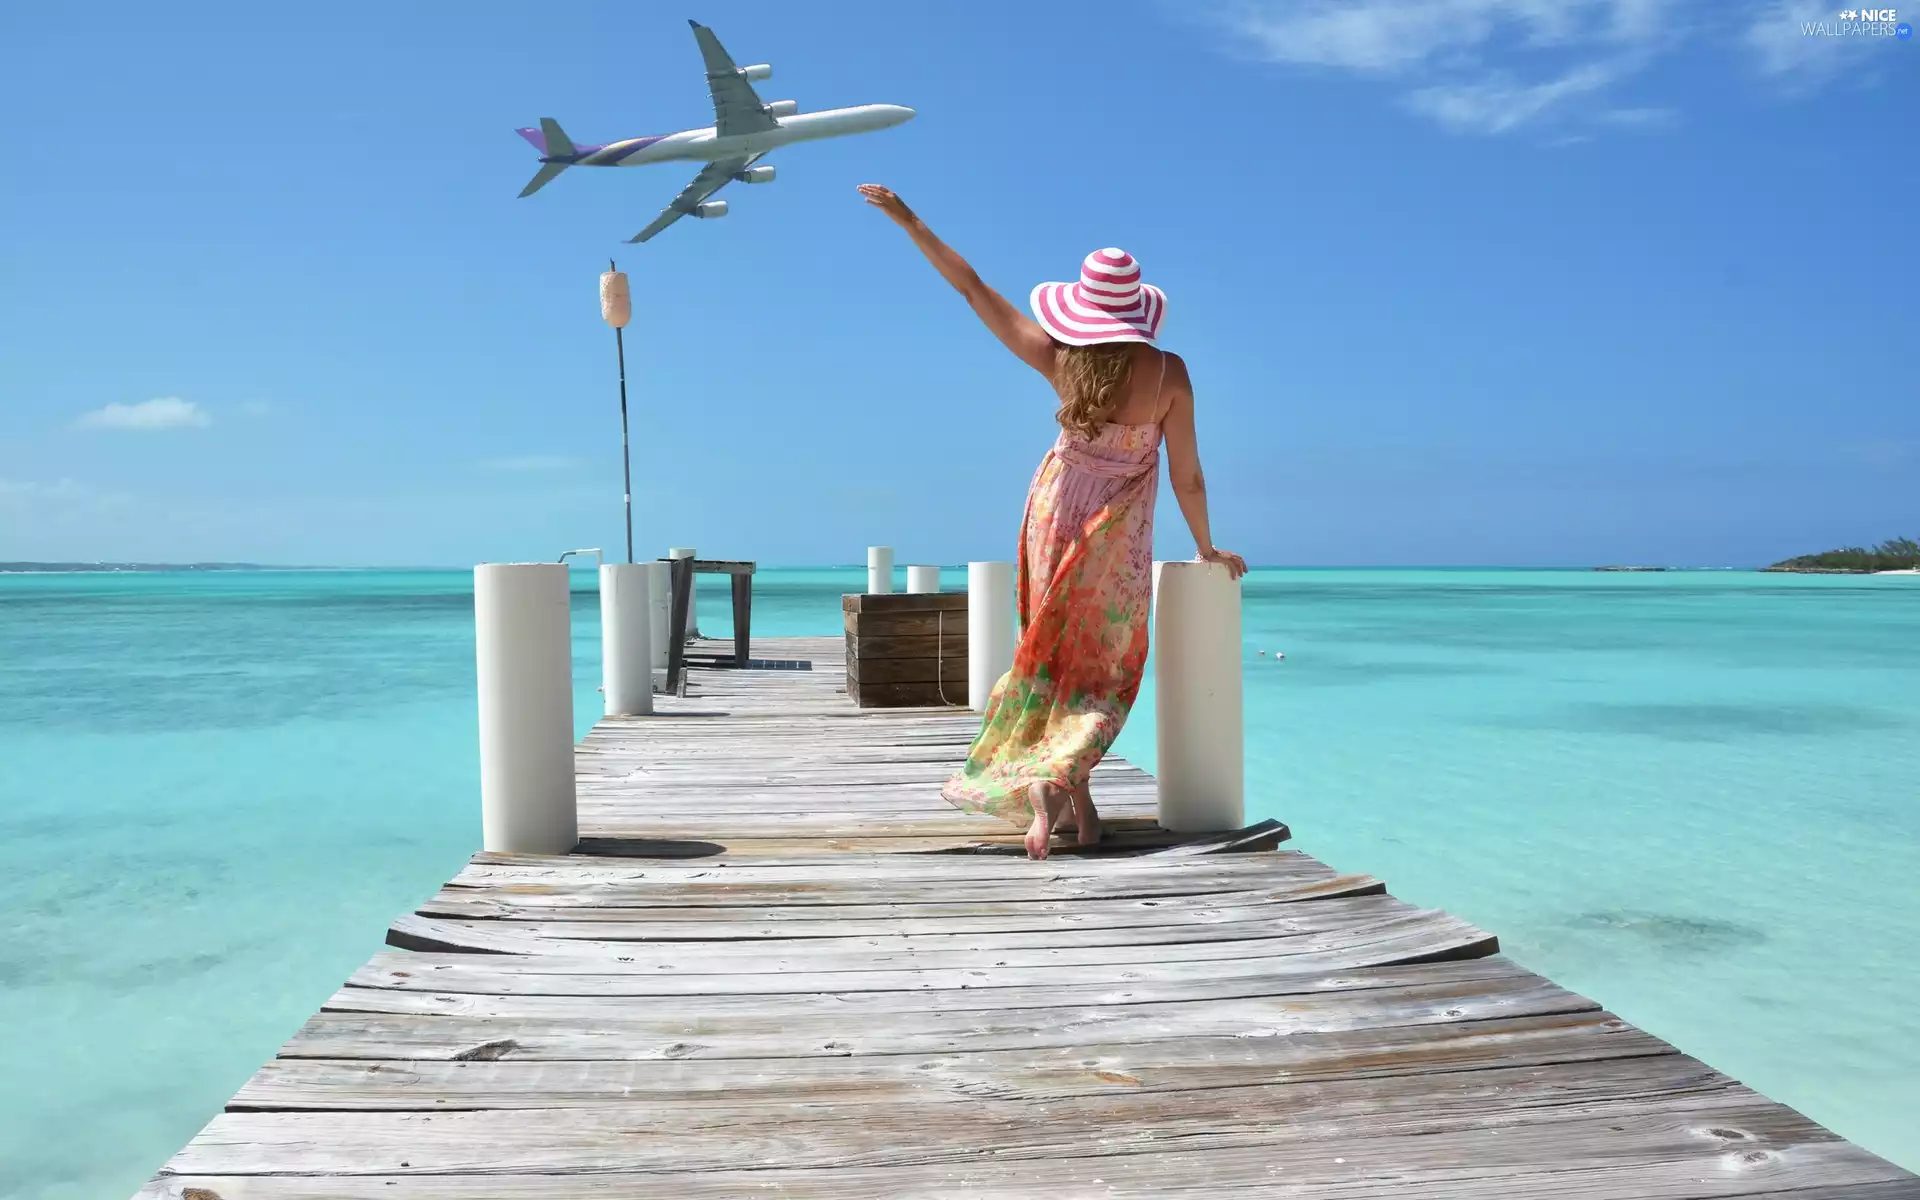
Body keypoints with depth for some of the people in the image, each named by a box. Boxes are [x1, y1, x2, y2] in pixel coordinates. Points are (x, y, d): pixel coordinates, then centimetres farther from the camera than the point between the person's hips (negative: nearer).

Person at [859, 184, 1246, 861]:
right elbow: (1185, 475, -9)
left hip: (1056, 514, 2)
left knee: (1055, 652, 16)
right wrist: (1206, 548, 6)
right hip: (1119, 534, -2)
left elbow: (972, 287, -7)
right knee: (1103, 670, 10)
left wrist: (907, 219, 1)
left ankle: (1062, 798, 15)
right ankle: (1062, 774, -13)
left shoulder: (1058, 357, -12)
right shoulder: (1167, 373, -16)